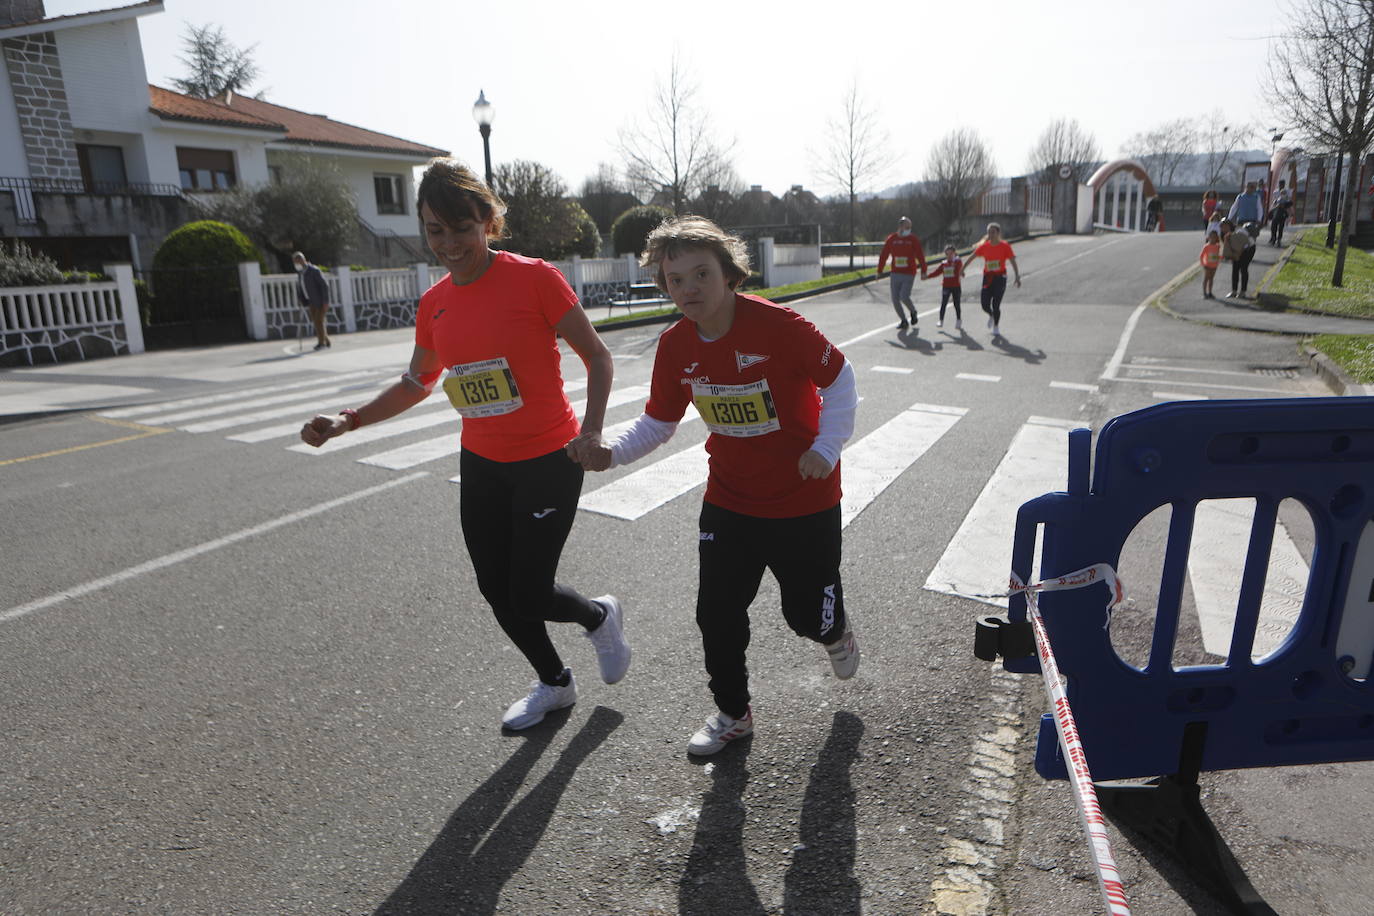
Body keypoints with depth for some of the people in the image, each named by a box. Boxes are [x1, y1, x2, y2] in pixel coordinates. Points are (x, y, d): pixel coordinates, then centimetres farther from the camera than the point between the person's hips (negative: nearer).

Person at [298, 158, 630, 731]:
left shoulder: (533, 278, -15)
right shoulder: (434, 304, 2)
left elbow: (596, 357, -11)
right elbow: (416, 384, 16)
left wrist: (591, 429, -25)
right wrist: (348, 421, 6)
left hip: (548, 463, -6)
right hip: (481, 465, 6)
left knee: (528, 598, -3)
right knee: (497, 592, 13)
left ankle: (600, 616, 32)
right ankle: (554, 683, 39)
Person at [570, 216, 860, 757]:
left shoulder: (776, 325, -21)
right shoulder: (675, 347, -6)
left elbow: (839, 378, -9)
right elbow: (659, 422, 4)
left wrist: (827, 448, -15)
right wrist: (612, 454, -12)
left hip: (804, 499, -4)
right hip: (729, 502, 4)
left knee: (807, 615, 7)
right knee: (717, 614, 5)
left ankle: (834, 633, 48)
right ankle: (732, 714, 30)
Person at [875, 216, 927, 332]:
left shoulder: (913, 240, -1)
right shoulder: (891, 239, 4)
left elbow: (920, 256, -3)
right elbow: (883, 256, 7)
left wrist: (923, 271, -9)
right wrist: (879, 271, 7)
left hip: (909, 274, -3)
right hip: (895, 274, 3)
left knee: (904, 297, -16)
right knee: (895, 299, 1)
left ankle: (913, 311, 15)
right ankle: (903, 321, 18)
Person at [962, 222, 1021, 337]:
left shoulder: (1005, 246, -6)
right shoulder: (984, 246, 1)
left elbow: (1013, 262, -6)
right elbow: (972, 257, 11)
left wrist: (1017, 277, -12)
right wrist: (963, 268, 11)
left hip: (1000, 277, -3)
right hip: (987, 277, 3)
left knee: (996, 305, -9)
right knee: (985, 306, -3)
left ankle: (996, 327, 14)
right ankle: (991, 315, 35)